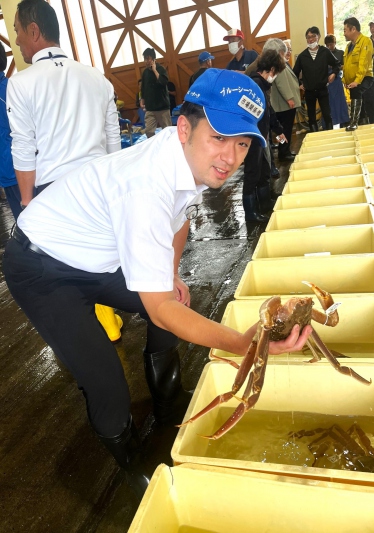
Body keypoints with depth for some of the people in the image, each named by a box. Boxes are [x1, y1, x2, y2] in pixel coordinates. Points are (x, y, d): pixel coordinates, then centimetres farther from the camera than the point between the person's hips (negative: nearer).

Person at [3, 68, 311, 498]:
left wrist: (173, 273, 11)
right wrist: (243, 344, -45)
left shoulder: (195, 156, -10)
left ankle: (167, 415, 34)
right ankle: (134, 472, 20)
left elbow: (182, 213, 12)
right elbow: (159, 310, -35)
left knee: (175, 301, 9)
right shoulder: (146, 187, -38)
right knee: (107, 390, -13)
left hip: (98, 259, 8)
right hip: (42, 269, -8)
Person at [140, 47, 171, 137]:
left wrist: (154, 70, -18)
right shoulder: (145, 72, 9)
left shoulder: (160, 69, -6)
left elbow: (164, 82, -23)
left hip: (162, 106, -4)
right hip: (149, 107, 5)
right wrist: (142, 100, 14)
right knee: (149, 131, -2)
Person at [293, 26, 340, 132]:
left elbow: (337, 64, 10)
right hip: (309, 91, 1)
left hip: (323, 89, -1)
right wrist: (298, 84, 5)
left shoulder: (325, 52, -1)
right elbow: (295, 72, 12)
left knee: (327, 115, -2)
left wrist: (334, 73, -7)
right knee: (311, 117, 7)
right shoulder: (302, 55, 1)